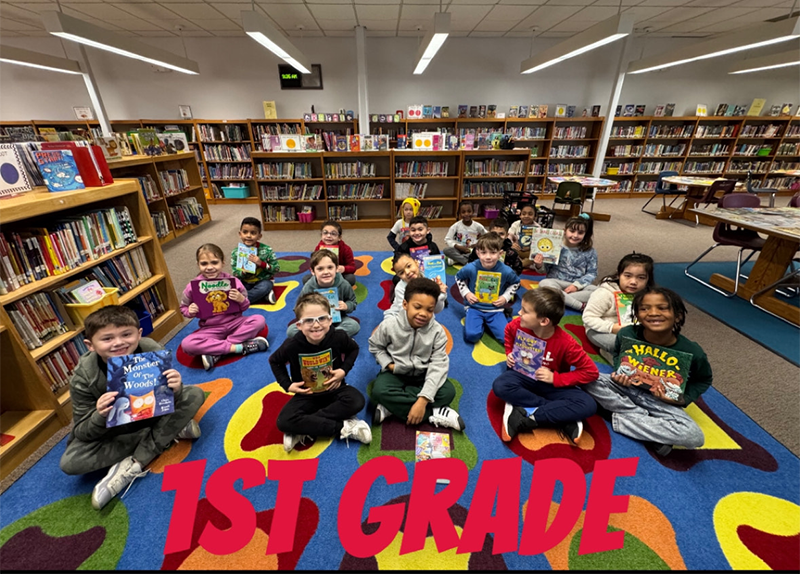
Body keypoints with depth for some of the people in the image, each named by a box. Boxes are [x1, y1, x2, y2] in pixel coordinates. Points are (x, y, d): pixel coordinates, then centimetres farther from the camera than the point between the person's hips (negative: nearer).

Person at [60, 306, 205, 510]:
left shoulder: (153, 352, -29)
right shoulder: (83, 377, -25)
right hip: (113, 428, 0)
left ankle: (133, 465, -23)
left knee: (195, 394, -22)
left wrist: (175, 391, -43)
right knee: (70, 462, -24)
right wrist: (100, 416, -41)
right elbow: (81, 433, -18)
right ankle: (169, 431, -16)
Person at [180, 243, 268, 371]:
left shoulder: (232, 281, -8)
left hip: (234, 323, 1)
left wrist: (242, 300, -22)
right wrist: (190, 312, -16)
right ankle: (236, 347, -22)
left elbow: (245, 307, 2)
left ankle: (215, 352, -23)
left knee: (259, 320, -25)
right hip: (210, 329, -1)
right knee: (186, 344, -27)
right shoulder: (193, 286, -8)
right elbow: (183, 307, 8)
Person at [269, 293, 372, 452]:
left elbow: (353, 349, 3)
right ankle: (343, 428, -20)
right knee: (284, 422, -25)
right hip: (307, 394, 0)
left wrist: (344, 370, -12)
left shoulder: (338, 337, -21)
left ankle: (303, 429, -18)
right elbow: (274, 361, 1)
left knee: (357, 401, -30)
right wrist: (287, 385, -9)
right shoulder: (292, 345, -21)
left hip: (334, 388, 0)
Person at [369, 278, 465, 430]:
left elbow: (438, 366, -23)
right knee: (379, 392, -30)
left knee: (448, 392, -24)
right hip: (397, 373, -1)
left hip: (423, 374, 1)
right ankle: (433, 413, -22)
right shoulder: (389, 324, -18)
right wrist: (388, 364, -19)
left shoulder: (437, 331, -19)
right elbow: (375, 346, 0)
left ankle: (392, 406, -19)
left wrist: (422, 400, -32)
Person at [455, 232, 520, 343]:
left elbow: (515, 283, 10)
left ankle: (488, 323, 14)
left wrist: (505, 297, -3)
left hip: (495, 310, 1)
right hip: (475, 307, -1)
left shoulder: (506, 271, -12)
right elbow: (458, 277, 7)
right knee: (471, 336, -24)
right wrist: (466, 293, -5)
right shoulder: (470, 268, -15)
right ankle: (476, 322, 10)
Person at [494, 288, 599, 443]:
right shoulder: (518, 326, -18)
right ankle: (563, 418, -20)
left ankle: (528, 416, -21)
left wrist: (555, 378, -24)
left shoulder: (566, 343, -27)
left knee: (588, 406, -26)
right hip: (524, 375, 2)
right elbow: (508, 331, 8)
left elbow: (591, 372, -19)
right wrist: (509, 353, -4)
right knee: (500, 386, -32)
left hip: (551, 384, -2)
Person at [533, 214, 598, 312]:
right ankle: (581, 306, -32)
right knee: (544, 283, -34)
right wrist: (539, 266, -20)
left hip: (579, 285, 2)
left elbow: (592, 273, 3)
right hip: (556, 282, -2)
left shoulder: (590, 252, 3)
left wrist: (576, 285, -14)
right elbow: (545, 270, 4)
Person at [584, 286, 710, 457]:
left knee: (694, 437, -28)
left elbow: (704, 380, 1)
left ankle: (618, 418, -14)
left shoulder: (691, 352, -20)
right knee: (591, 380, -27)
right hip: (626, 388, 1)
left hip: (661, 402, -1)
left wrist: (683, 398, -15)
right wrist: (619, 373, -14)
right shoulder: (626, 334, -18)